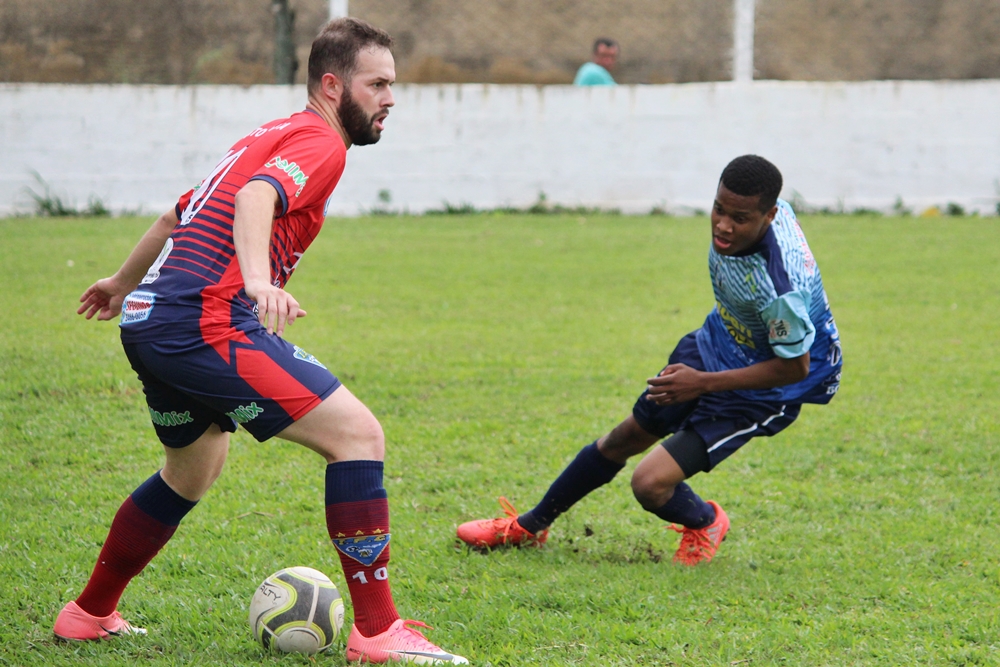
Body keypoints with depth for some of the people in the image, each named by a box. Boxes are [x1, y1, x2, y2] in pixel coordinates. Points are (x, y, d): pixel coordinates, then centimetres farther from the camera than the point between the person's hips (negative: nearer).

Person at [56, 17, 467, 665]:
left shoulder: (271, 136, 24)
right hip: (207, 323, -10)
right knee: (359, 435, -12)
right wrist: (258, 280, -44)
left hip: (148, 321, 10)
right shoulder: (320, 142, -5)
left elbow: (180, 214, 37)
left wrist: (124, 283, 51)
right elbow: (256, 197, -27)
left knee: (196, 467, 33)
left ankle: (90, 613, 43)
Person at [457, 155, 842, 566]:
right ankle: (529, 527, 40)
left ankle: (705, 523, 20)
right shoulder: (757, 209, -18)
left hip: (761, 389, -8)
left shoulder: (779, 288, -40)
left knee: (650, 484, -17)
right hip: (715, 343, 8)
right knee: (623, 439, 20)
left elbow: (794, 366, -27)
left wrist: (702, 383, -26)